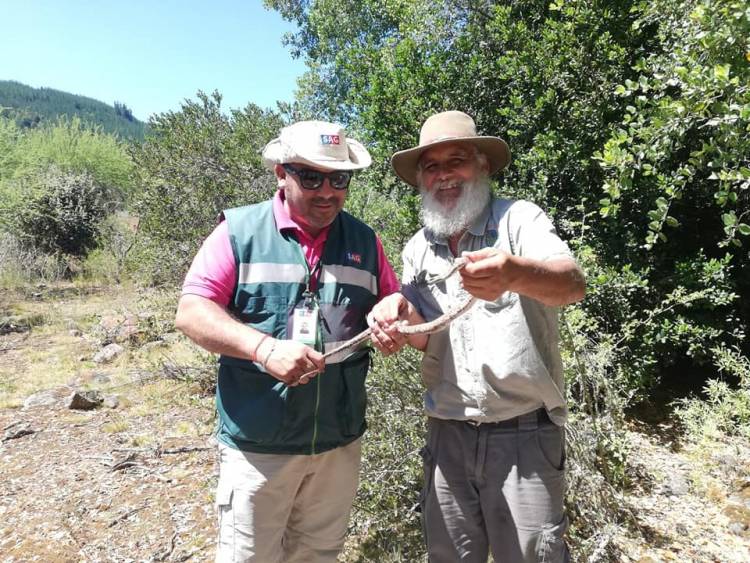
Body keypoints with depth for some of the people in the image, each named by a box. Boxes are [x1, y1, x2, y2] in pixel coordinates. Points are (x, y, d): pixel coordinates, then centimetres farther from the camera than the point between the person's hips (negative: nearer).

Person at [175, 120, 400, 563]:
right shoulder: (239, 231, -7)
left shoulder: (364, 241, 4)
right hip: (258, 442, -3)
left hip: (339, 440, 4)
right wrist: (265, 347, -27)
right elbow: (191, 312, -11)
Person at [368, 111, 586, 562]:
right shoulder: (418, 249, 6)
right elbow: (427, 339, 3)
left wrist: (514, 273, -48)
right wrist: (402, 318, -21)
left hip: (524, 435, -4)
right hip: (448, 435, 4)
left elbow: (573, 285, -26)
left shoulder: (519, 219, -8)